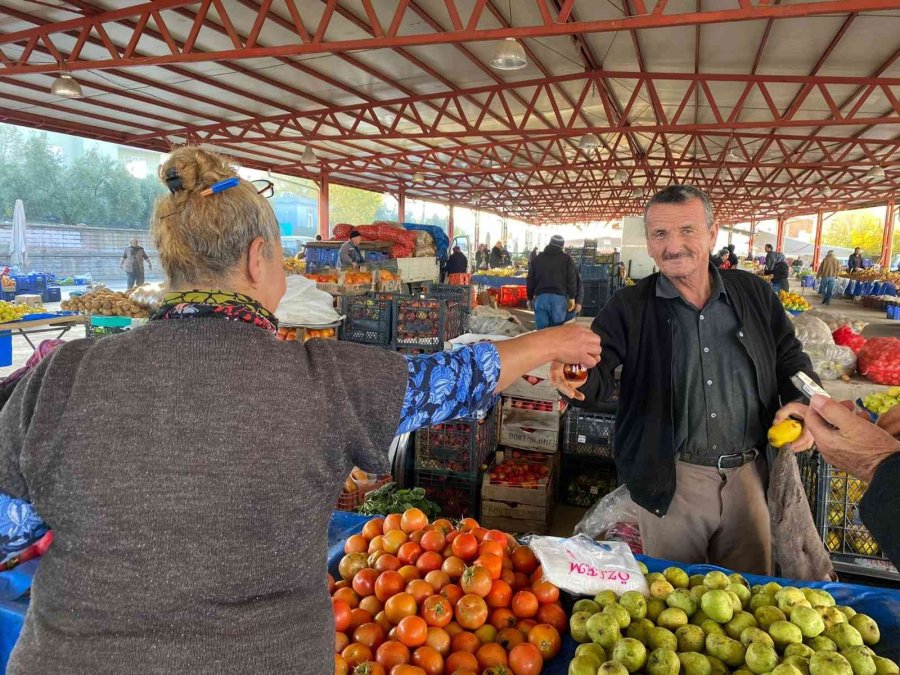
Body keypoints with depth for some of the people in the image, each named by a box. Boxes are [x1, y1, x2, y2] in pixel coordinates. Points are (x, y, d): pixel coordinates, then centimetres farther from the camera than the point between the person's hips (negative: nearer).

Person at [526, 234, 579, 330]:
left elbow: (530, 280, 16)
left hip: (540, 297, 2)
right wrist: (572, 297, 10)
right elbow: (572, 280, 4)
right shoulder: (566, 258, 8)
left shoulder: (537, 258, 16)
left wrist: (530, 298, 24)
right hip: (559, 297, -1)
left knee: (541, 329, 1)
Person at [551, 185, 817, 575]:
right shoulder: (628, 308, -5)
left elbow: (790, 357, 14)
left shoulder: (754, 294, 4)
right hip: (669, 481, -2)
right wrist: (578, 380, -35)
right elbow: (600, 369, -12)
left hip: (748, 474, 3)